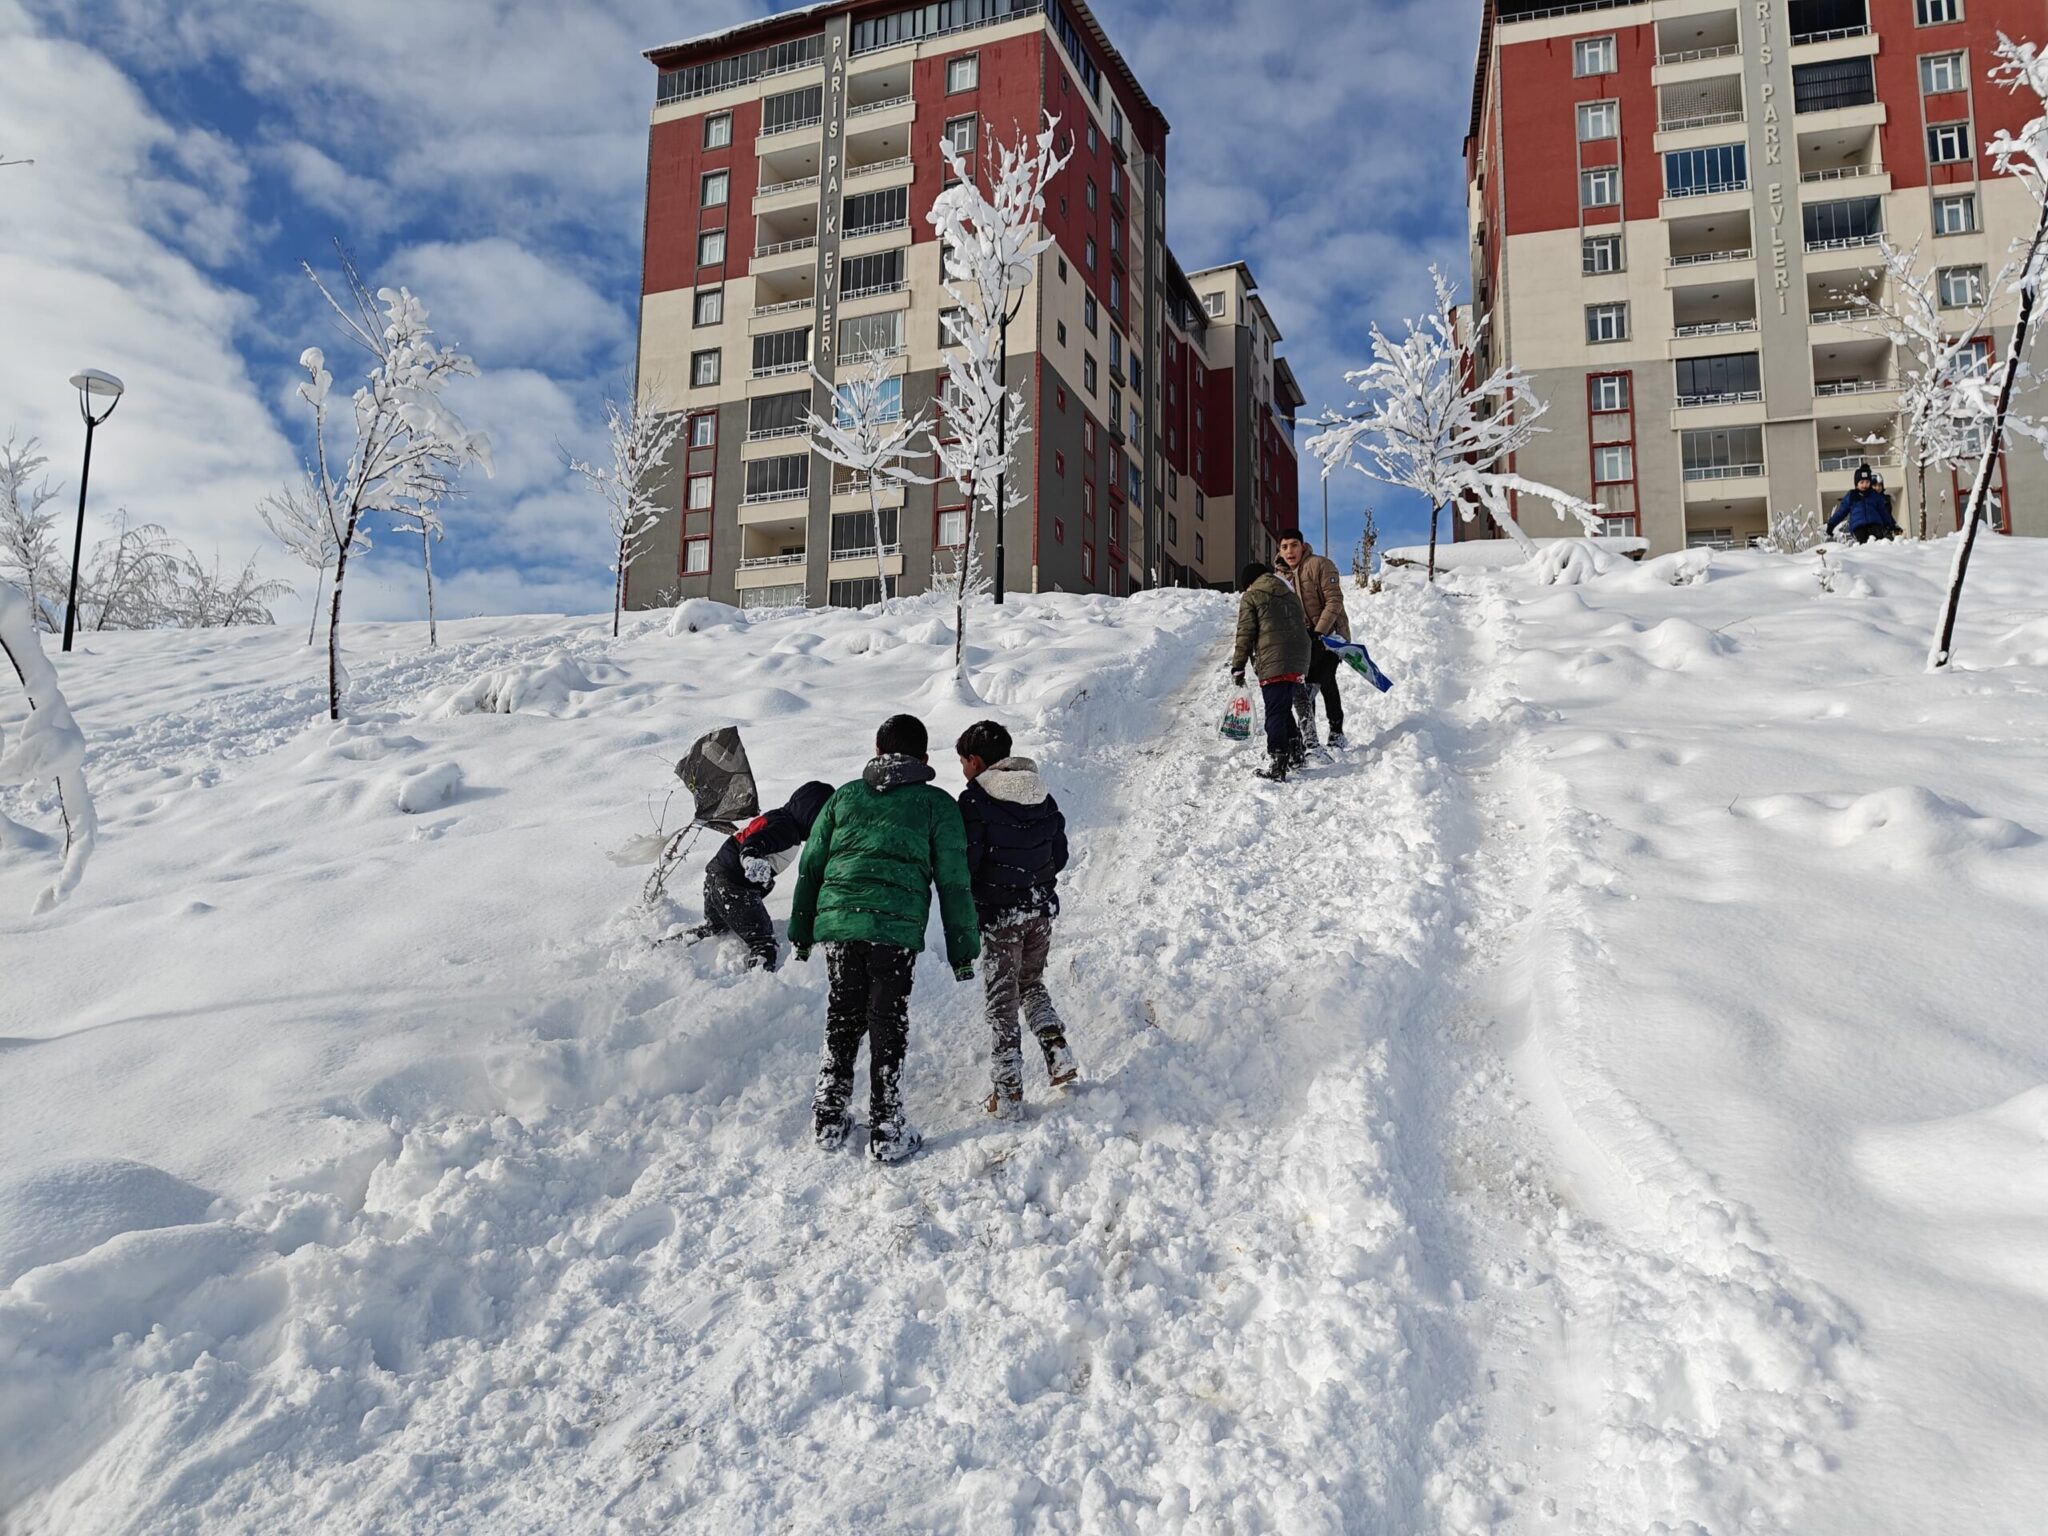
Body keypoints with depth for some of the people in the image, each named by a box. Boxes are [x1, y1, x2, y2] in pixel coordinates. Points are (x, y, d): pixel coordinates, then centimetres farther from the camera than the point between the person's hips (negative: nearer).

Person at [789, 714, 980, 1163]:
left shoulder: (845, 795, 18)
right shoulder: (936, 803, 8)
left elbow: (810, 866, 19)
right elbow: (953, 882, 5)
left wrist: (801, 931, 25)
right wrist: (962, 950, 10)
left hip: (836, 922, 4)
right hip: (895, 927, -3)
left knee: (843, 1018, 17)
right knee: (888, 1025, 5)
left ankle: (829, 1120, 23)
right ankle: (886, 1133, 9)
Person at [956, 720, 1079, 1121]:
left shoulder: (975, 800, -14)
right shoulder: (1043, 797, 6)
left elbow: (965, 862, -17)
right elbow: (1060, 853, 10)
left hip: (999, 914, -5)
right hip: (1042, 910, 6)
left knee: (1002, 1000, 4)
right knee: (1031, 983, 26)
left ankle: (1008, 1094, 6)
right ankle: (1058, 1052, 11)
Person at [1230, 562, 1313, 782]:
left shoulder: (1250, 597, 5)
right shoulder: (1291, 595, 24)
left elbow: (1245, 634, -2)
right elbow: (1303, 626, 23)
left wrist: (1238, 667, 2)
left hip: (1273, 665, -6)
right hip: (1299, 664, 7)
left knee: (1275, 714, -6)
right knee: (1284, 710, 20)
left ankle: (1276, 765, -10)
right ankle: (1296, 753, 22)